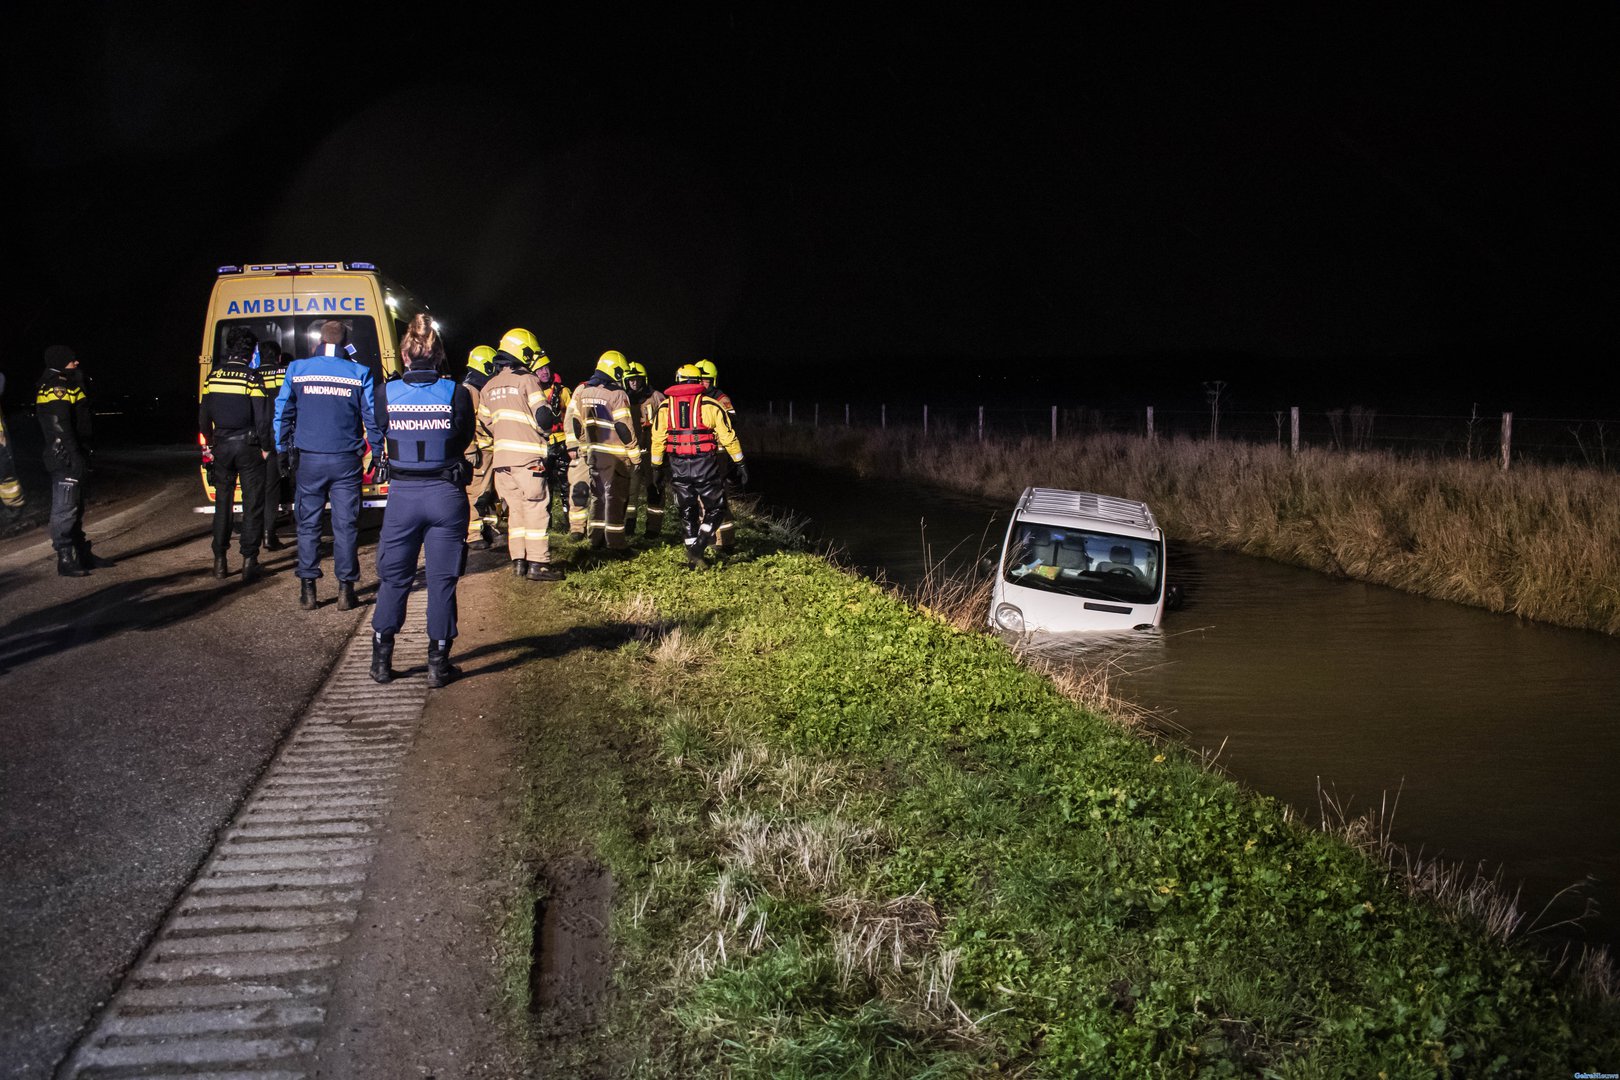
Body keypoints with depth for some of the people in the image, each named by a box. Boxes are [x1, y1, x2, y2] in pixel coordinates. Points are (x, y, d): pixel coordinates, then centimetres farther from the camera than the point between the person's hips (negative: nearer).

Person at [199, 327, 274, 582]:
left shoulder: (213, 376, 4)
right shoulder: (251, 377, -11)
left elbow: (204, 415, 10)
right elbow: (261, 417, -13)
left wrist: (210, 443, 21)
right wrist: (265, 447, -2)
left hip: (221, 446, 4)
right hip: (247, 446, -4)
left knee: (223, 501, 13)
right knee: (252, 504, 1)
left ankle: (220, 560, 15)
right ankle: (248, 560, -2)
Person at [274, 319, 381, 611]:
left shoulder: (297, 369, 1)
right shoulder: (359, 373, -3)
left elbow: (282, 413, 6)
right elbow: (373, 419, -1)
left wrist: (283, 452, 14)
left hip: (308, 460, 1)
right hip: (346, 461, -1)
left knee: (308, 524, 8)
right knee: (345, 525, 4)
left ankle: (307, 591, 9)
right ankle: (345, 590, 6)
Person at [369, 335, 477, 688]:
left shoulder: (386, 392, -5)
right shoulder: (457, 393, -9)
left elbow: (380, 436, 8)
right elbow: (465, 440, 4)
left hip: (402, 495, 1)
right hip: (446, 496, -1)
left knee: (393, 578, 14)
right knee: (442, 580, 6)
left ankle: (381, 659, 18)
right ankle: (438, 663, 10)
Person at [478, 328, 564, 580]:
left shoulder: (489, 387, 16)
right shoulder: (527, 380, -5)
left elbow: (485, 422, 19)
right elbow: (543, 419, -10)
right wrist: (543, 431, 10)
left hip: (502, 456, 6)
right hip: (527, 456, -6)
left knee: (515, 508, 13)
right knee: (536, 508, -3)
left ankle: (518, 560, 13)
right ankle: (538, 563, -6)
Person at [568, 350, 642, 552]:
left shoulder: (582, 391, 6)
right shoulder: (617, 394, -13)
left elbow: (575, 422, 10)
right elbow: (624, 428, -14)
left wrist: (583, 448, 19)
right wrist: (635, 455, -5)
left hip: (593, 452, 6)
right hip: (615, 454, -6)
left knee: (598, 495, 15)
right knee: (615, 497, 1)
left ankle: (596, 539, 17)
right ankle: (615, 543, 3)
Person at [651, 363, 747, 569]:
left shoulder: (665, 406, 7)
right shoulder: (710, 405, -3)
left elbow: (658, 439, 7)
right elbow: (728, 437, -2)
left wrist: (656, 467, 16)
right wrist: (740, 465, 4)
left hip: (679, 466, 3)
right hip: (705, 465, -3)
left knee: (687, 513, 14)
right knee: (715, 509, 9)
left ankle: (693, 557, 14)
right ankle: (699, 545, -11)